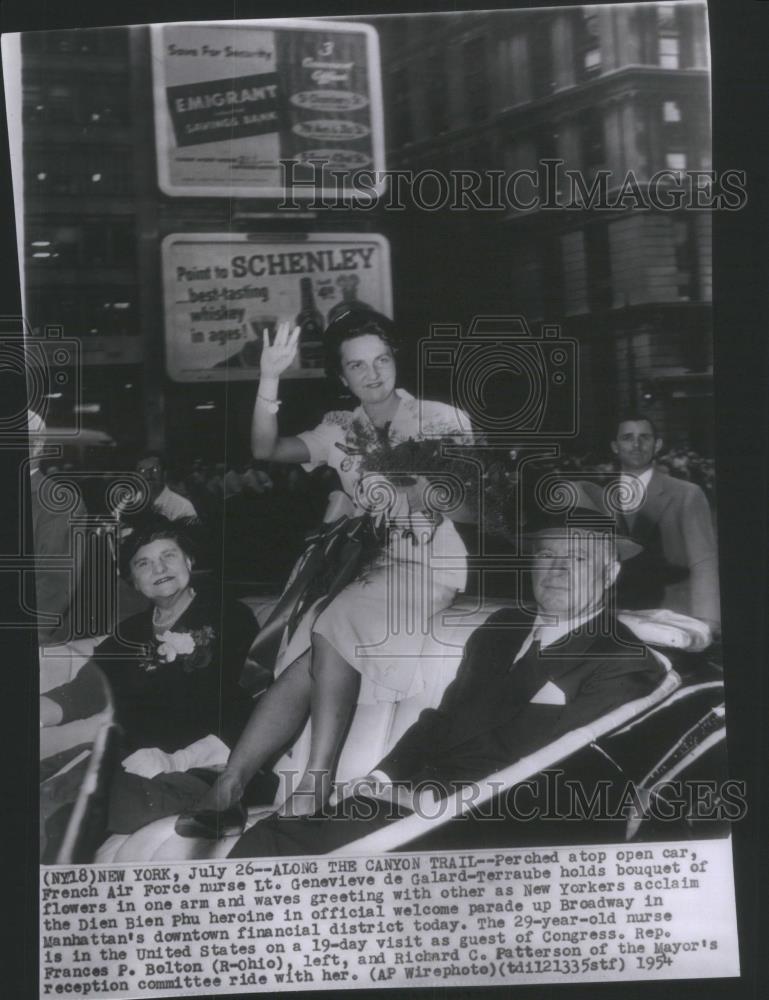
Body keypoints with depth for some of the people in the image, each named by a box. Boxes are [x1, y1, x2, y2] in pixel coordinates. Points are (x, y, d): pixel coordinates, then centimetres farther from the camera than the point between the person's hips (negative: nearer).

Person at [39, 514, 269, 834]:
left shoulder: (230, 617, 8)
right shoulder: (131, 634, 24)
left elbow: (245, 715, -3)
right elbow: (80, 693, 15)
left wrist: (176, 761, -16)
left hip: (198, 774, -4)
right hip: (130, 772, 4)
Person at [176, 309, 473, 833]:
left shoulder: (443, 419, 3)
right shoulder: (339, 430, 12)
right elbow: (267, 451, -1)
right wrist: (270, 379, -11)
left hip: (429, 569, -3)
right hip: (365, 569, 3)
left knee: (335, 622, -32)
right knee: (312, 656, -23)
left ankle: (316, 783, -30)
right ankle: (227, 789, -26)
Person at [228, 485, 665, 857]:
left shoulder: (624, 667, -3)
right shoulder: (505, 626, 20)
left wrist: (436, 798, -17)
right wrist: (384, 780, 1)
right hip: (402, 801, 7)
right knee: (264, 842, -11)